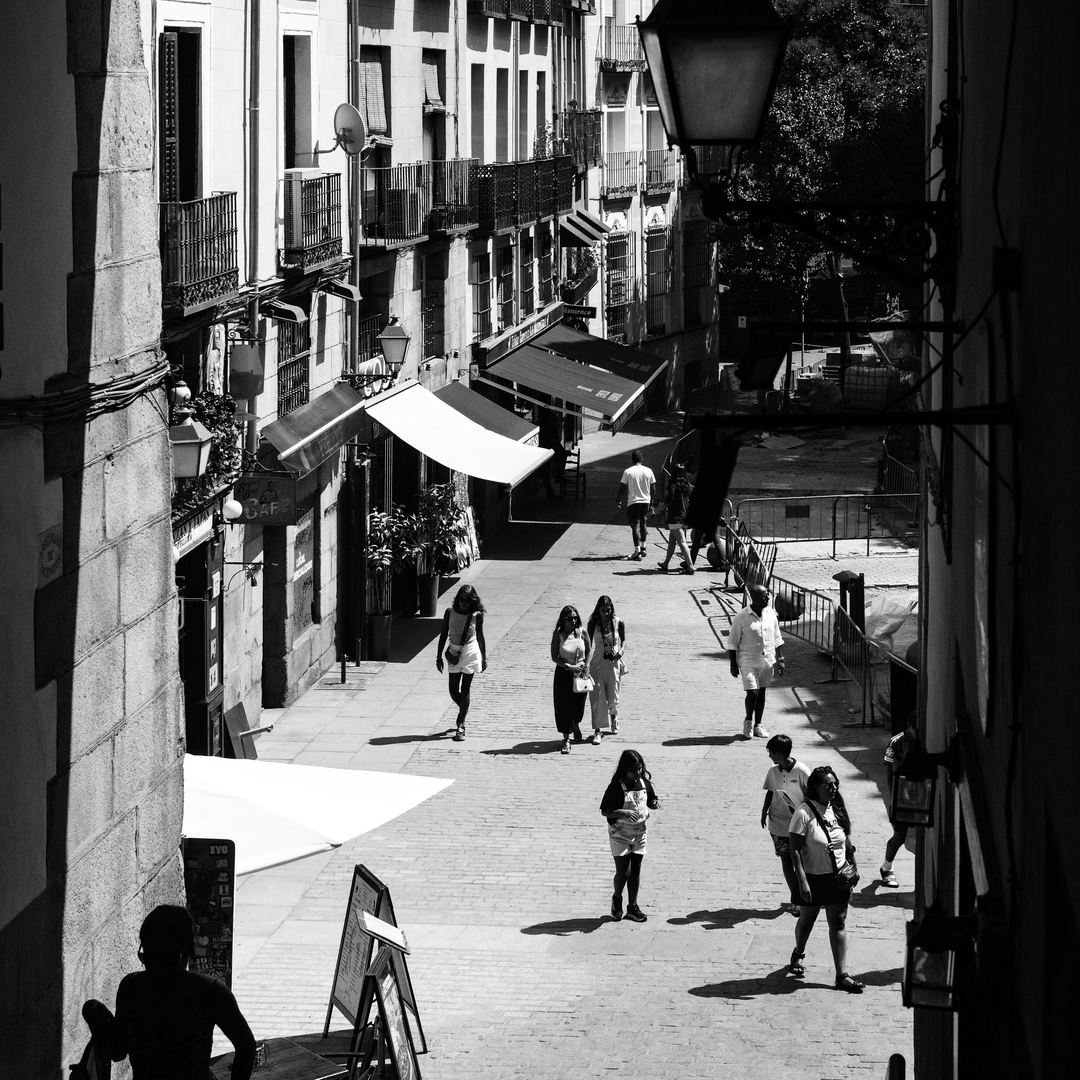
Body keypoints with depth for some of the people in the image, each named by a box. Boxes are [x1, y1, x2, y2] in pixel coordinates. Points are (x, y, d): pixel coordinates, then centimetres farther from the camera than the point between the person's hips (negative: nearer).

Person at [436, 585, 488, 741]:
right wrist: (439, 656, 4)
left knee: (465, 689, -2)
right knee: (453, 690, 5)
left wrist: (484, 658, 7)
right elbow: (443, 635, 3)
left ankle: (461, 726, 0)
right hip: (454, 653, 2)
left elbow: (480, 637, 3)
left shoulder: (477, 615, -8)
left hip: (470, 652, -2)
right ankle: (463, 710, 37)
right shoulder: (450, 612, -5)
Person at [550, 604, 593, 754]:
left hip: (580, 673, 2)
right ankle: (566, 740, 5)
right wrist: (569, 667, -19)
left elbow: (589, 651, 7)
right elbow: (554, 657, -9)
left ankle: (576, 726, 45)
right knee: (564, 706, -3)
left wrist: (586, 665, -9)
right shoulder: (558, 635, -10)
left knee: (578, 703, 12)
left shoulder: (582, 632, -4)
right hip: (563, 674, -2)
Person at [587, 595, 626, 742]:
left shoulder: (618, 623, -7)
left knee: (613, 696, 11)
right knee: (597, 696, -5)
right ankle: (597, 731, -2)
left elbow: (623, 640, 8)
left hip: (614, 662, 1)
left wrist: (621, 652, -11)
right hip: (598, 662, -1)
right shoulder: (593, 623, -8)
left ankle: (614, 717, 44)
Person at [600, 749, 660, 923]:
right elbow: (605, 810, -16)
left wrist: (655, 803, -10)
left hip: (639, 832, 5)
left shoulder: (644, 783, -1)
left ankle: (632, 906, 18)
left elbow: (650, 801, 13)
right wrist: (623, 813, -30)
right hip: (620, 834, -5)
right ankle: (617, 899, 25)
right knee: (623, 872, -3)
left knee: (636, 871, 8)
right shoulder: (616, 787, -17)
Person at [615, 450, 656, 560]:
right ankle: (643, 548, 29)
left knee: (635, 526, -4)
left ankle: (637, 551, -12)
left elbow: (622, 489, -6)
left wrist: (617, 500, 8)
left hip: (633, 502, -4)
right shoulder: (648, 471, 2)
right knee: (643, 524, 21)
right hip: (646, 501, 4)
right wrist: (652, 502, 16)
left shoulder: (628, 472, -7)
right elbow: (653, 489, 5)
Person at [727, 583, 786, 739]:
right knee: (752, 692, -11)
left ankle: (757, 725, 22)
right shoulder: (741, 618, -11)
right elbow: (732, 642, -6)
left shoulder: (770, 614, 4)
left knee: (761, 692, 11)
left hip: (767, 660, 5)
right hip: (748, 660, -5)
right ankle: (748, 720, 14)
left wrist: (780, 659, 8)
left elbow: (777, 638, 13)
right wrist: (733, 664, -7)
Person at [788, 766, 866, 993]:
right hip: (813, 877, -4)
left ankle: (842, 975, 1)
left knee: (839, 923, 1)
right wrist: (802, 881, -23)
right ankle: (798, 954, 44)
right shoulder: (804, 814, -17)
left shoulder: (837, 810, 2)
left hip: (837, 877, 4)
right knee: (807, 919, 15)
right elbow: (795, 849, -18)